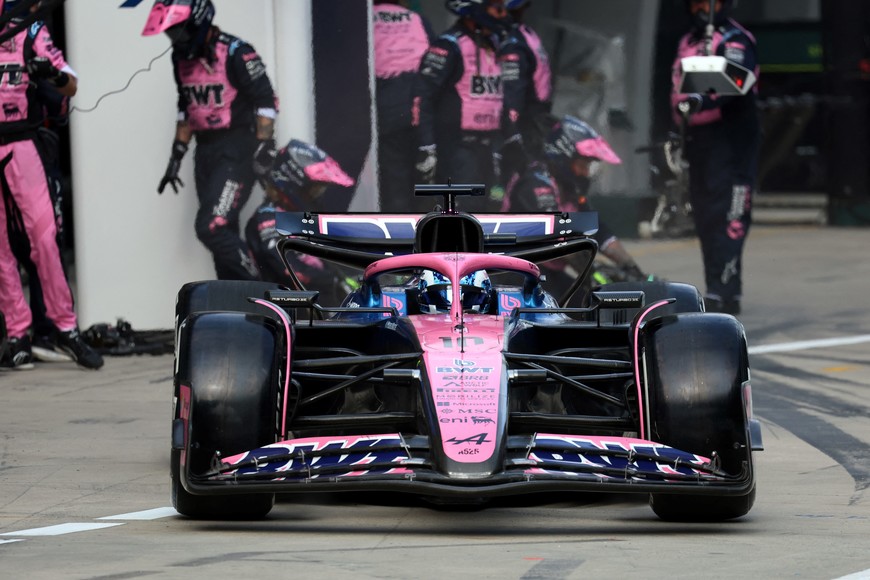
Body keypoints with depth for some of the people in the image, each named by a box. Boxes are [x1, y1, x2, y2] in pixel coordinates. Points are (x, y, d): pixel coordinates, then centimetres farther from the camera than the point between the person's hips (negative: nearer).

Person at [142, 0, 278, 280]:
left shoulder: (235, 53, -14)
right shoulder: (182, 58, 10)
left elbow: (265, 101, -13)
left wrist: (264, 148, -19)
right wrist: (177, 156, 21)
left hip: (237, 151, -8)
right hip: (206, 150, 8)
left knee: (212, 228, -18)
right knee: (222, 235, 7)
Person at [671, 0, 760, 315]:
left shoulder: (734, 40, -8)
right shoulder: (688, 42, 21)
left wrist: (703, 100, -41)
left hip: (731, 138, -9)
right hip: (698, 136, 9)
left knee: (726, 219, -15)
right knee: (704, 218, 11)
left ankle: (723, 292, -21)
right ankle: (718, 291, 18)